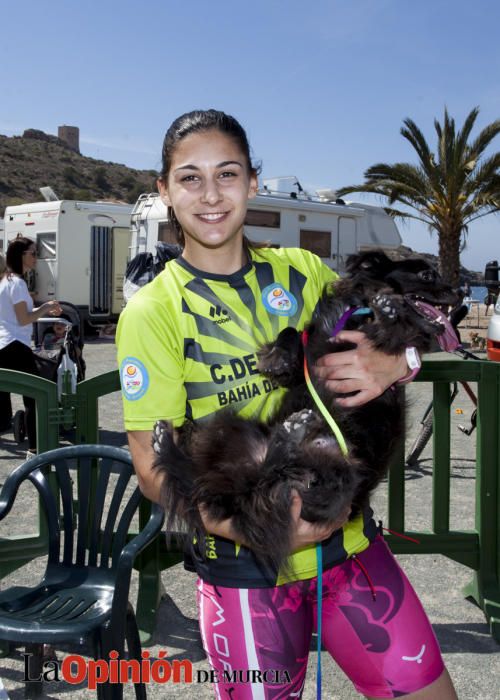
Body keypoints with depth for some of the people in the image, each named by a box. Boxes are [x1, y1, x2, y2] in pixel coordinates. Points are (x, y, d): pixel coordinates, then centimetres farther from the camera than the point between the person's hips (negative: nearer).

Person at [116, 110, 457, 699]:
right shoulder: (150, 313, -7)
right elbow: (153, 468, -10)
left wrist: (391, 364, -14)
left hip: (347, 537, 4)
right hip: (243, 566, -3)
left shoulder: (302, 272, 3)